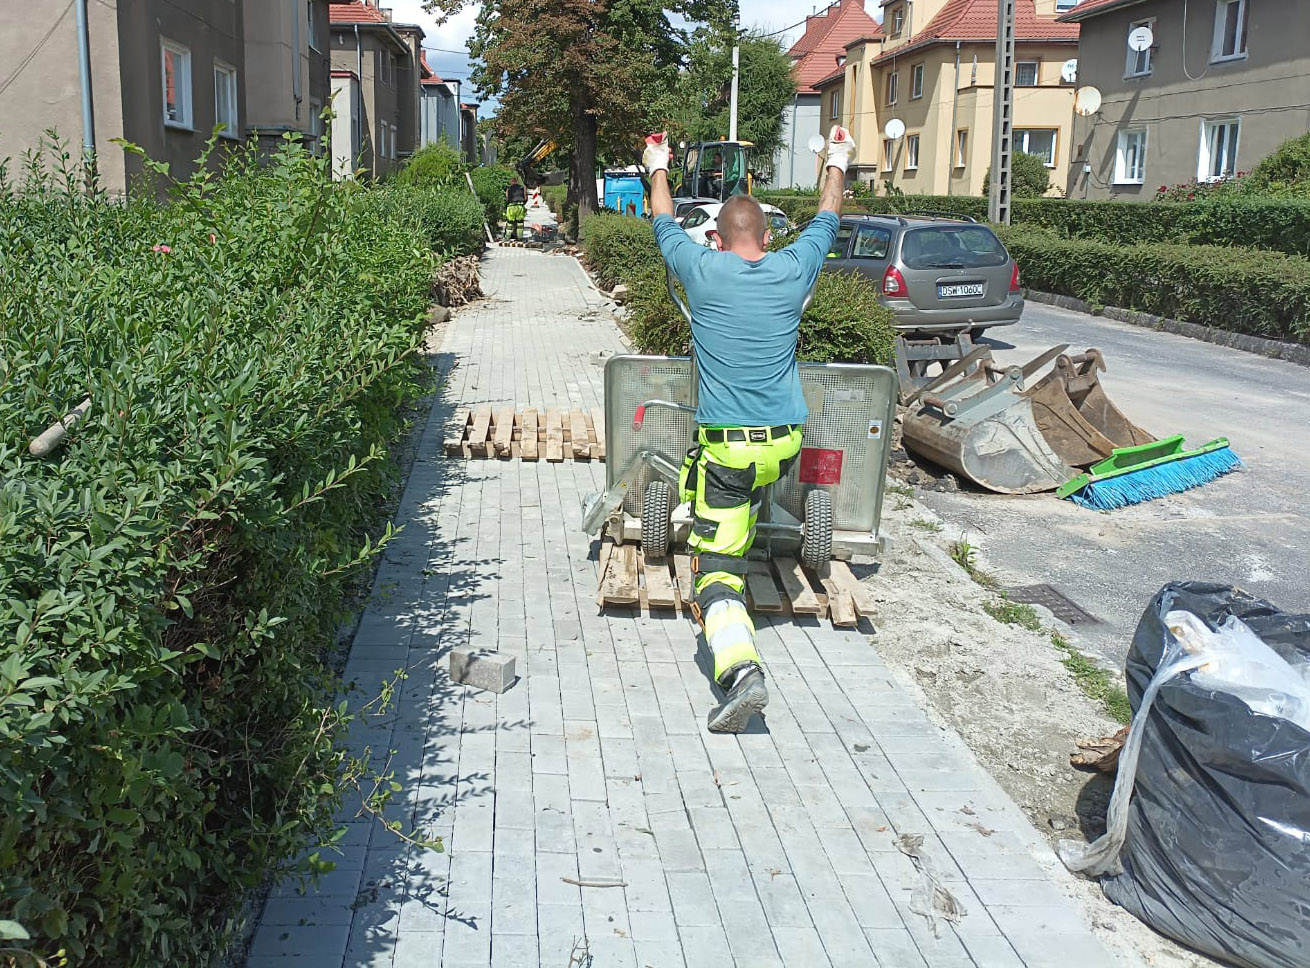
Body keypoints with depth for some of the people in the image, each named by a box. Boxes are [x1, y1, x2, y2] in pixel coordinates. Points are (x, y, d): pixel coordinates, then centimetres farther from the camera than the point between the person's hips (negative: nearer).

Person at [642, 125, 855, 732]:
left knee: (717, 569, -5)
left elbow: (665, 225, 18)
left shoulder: (702, 270, -4)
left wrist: (658, 169, 36)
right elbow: (826, 221, 24)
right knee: (745, 504, 37)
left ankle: (741, 673, -23)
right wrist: (837, 165, 41)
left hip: (727, 448, -3)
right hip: (785, 443, 4)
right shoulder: (793, 270, 2)